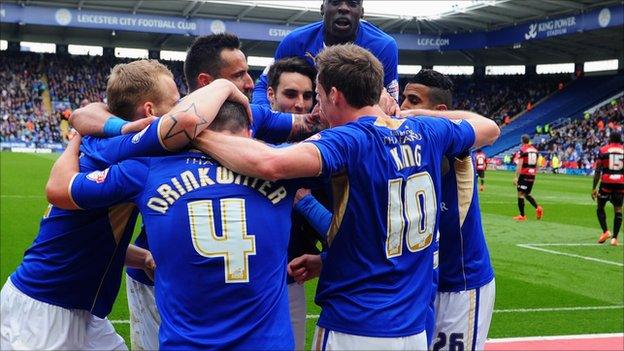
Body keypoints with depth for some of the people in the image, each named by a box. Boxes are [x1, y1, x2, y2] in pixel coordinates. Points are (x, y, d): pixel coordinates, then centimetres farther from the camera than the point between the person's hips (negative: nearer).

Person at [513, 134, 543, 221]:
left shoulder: (522, 150, -9)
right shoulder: (535, 150, 12)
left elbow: (519, 165, -14)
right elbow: (536, 165, 17)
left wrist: (516, 177, -14)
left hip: (524, 175, -7)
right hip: (532, 175, 7)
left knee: (521, 194, 0)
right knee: (527, 194, 19)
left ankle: (522, 215, 0)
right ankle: (537, 207, -3)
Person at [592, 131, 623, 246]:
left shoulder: (603, 150, 2)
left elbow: (598, 171, 0)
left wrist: (594, 188, 4)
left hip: (606, 182, -2)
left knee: (600, 208, 14)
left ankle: (605, 231, -2)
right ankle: (614, 237, 4)